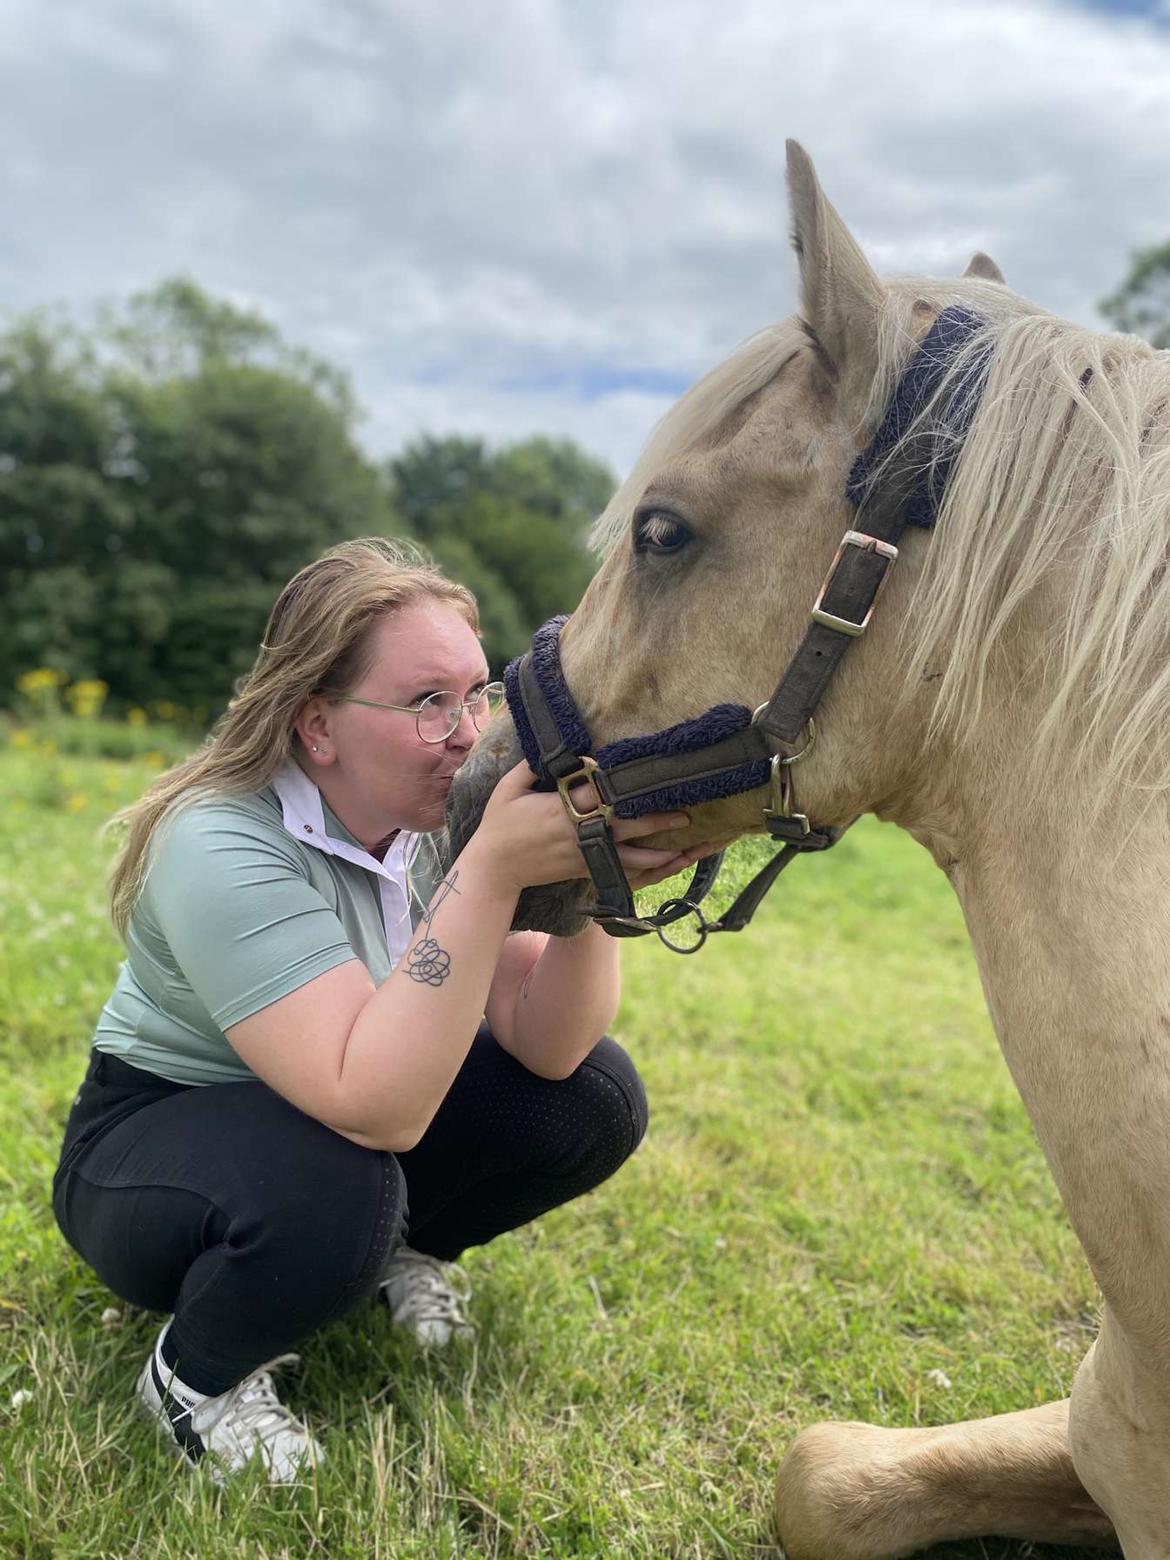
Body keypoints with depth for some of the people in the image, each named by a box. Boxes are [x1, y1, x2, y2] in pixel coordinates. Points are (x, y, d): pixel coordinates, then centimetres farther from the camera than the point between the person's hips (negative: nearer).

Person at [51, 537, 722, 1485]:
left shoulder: (446, 812, -14)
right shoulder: (221, 848, -31)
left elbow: (545, 1046, -18)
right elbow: (374, 1111, -41)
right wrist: (494, 870, -47)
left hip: (361, 1124, 6)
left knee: (596, 1097, -13)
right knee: (330, 1193, -38)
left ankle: (393, 1251, 12)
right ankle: (197, 1376, -4)